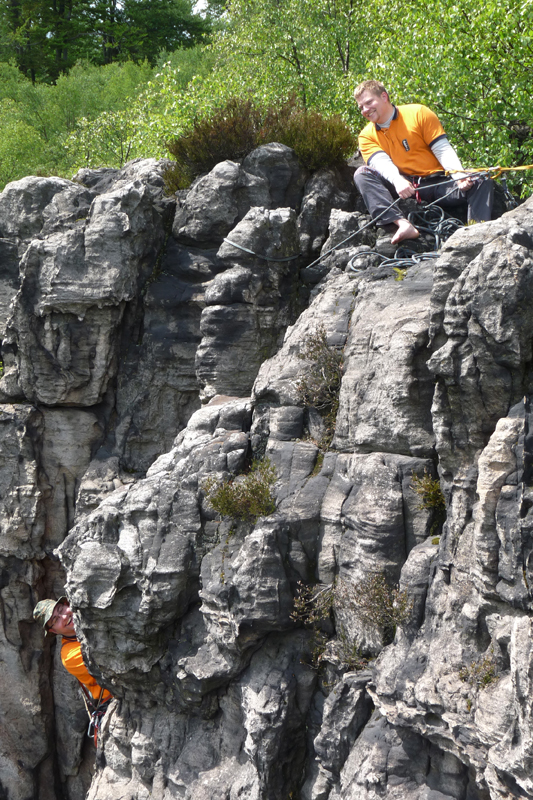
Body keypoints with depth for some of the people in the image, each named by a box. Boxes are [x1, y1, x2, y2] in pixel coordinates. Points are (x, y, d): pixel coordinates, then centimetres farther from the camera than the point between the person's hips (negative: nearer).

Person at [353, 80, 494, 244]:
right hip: (400, 187, 1)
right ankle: (403, 225, -43)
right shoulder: (367, 136, 9)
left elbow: (443, 149, -1)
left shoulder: (419, 113, 6)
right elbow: (381, 162, -11)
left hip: (434, 184, -1)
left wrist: (460, 176, -20)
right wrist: (398, 181, -34)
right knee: (362, 174, -23)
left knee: (482, 183, -23)